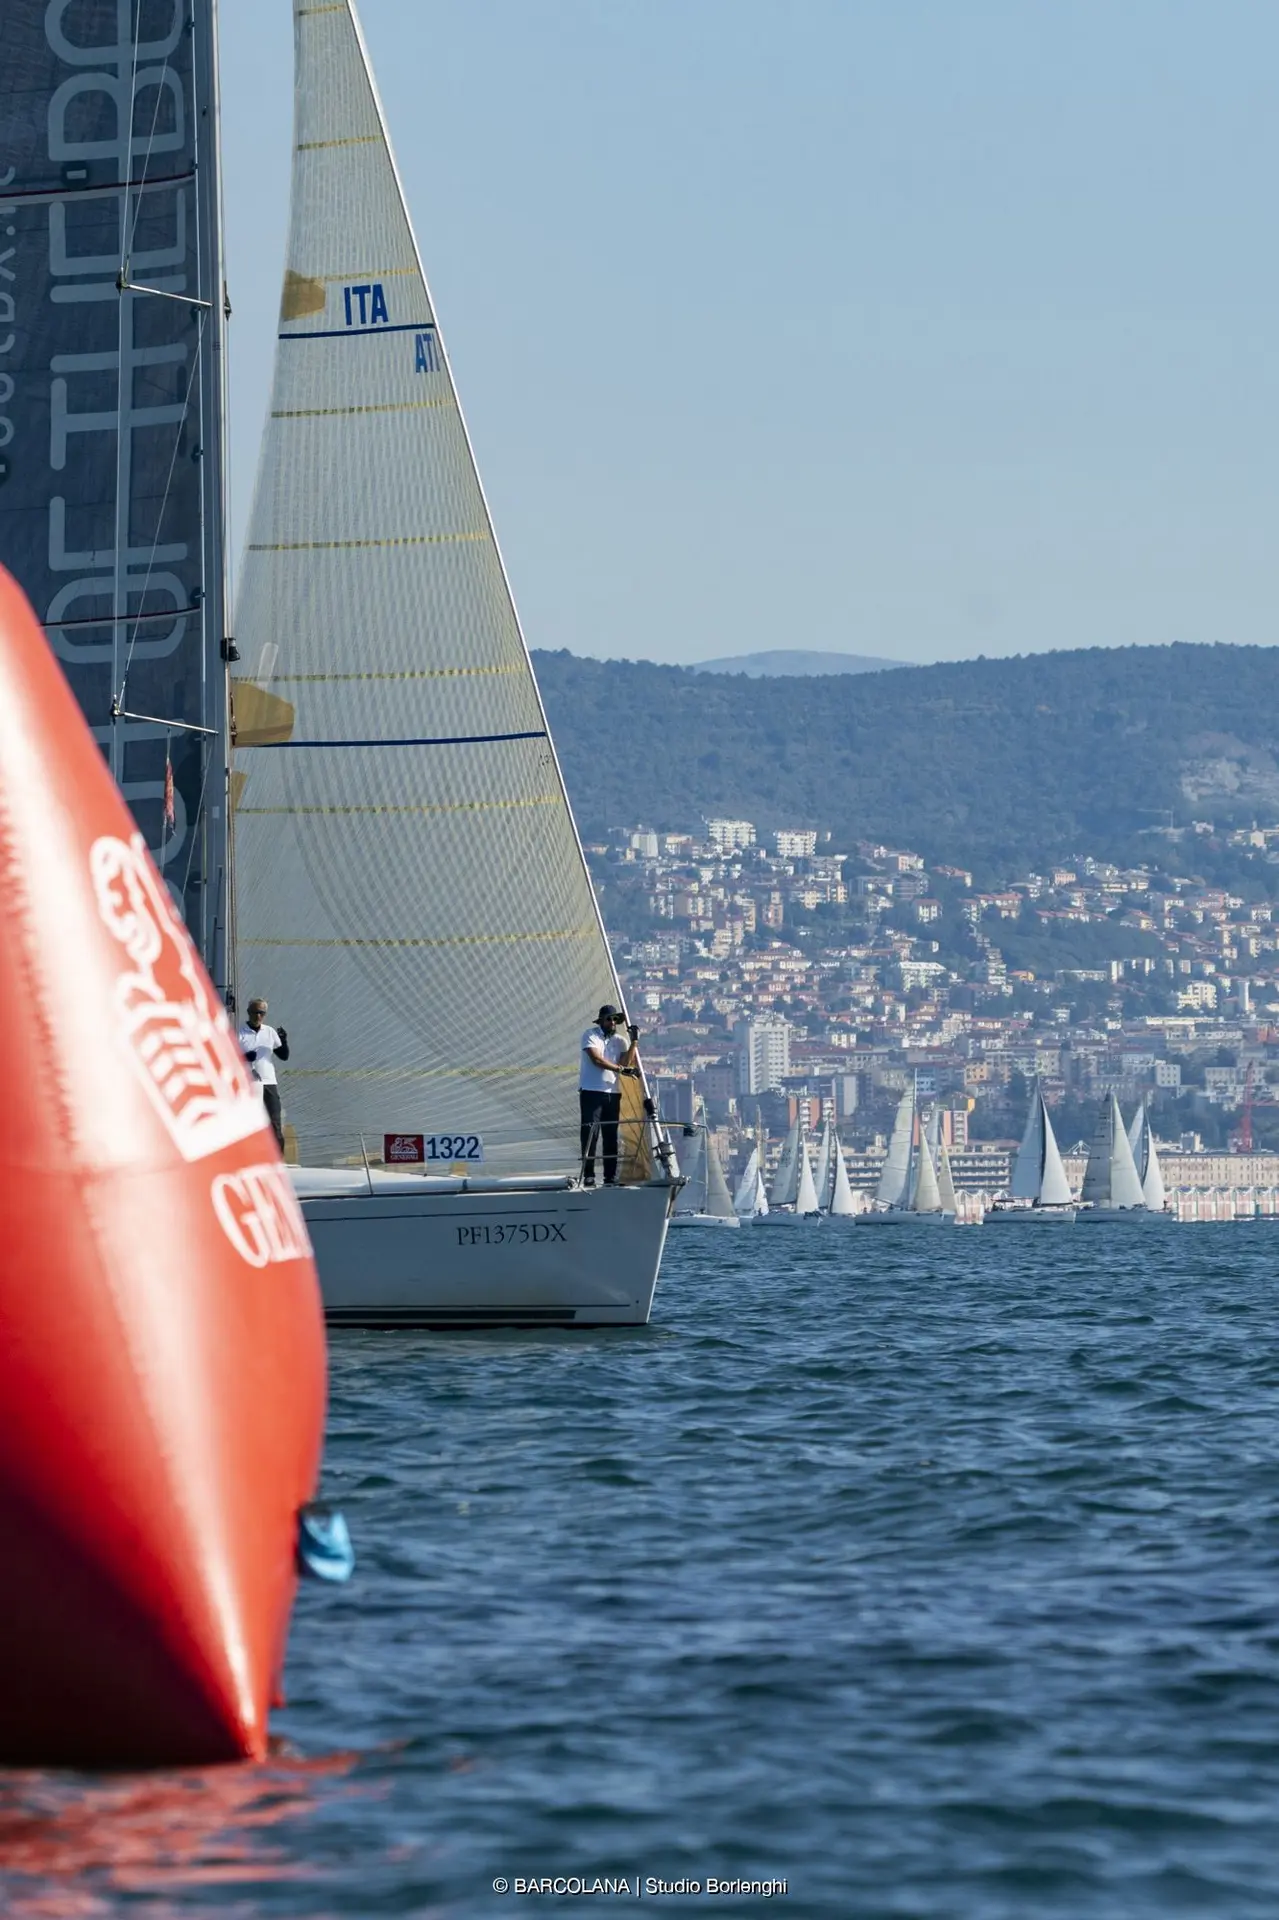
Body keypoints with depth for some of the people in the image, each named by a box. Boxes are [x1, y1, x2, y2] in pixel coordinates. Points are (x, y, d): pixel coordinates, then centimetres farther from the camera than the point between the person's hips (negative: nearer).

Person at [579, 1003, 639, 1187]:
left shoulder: (620, 1040, 12)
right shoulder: (590, 1035, -1)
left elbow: (627, 1062, -3)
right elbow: (596, 1059, -14)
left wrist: (633, 1042, -10)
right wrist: (620, 1068, -16)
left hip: (613, 1093, 5)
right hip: (591, 1091, -5)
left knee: (611, 1136, 5)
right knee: (590, 1134, -7)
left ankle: (611, 1176, 8)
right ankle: (588, 1175, -6)